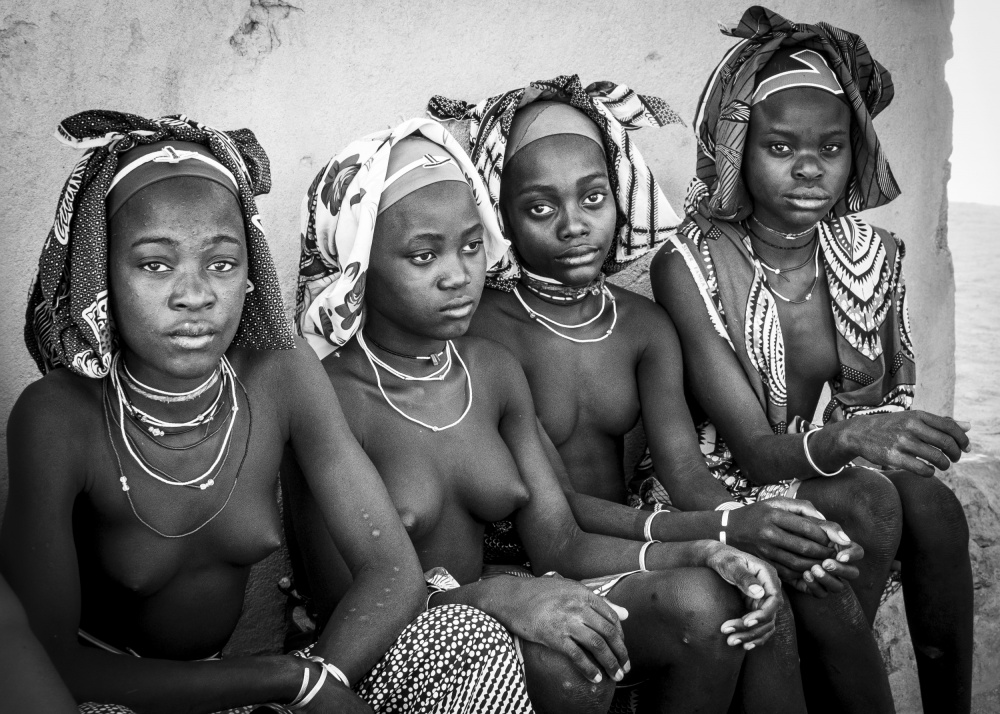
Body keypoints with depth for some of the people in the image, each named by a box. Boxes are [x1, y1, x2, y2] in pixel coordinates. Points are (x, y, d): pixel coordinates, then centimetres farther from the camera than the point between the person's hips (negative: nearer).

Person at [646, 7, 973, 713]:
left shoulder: (874, 255, -1)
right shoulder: (689, 267, -16)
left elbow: (897, 392, 10)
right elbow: (754, 449, -20)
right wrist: (848, 438, -40)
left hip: (834, 472, 4)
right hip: (724, 486, -4)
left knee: (929, 501, -24)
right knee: (863, 498, -28)